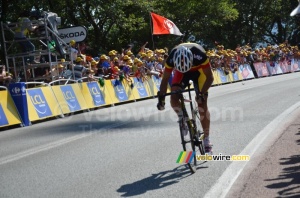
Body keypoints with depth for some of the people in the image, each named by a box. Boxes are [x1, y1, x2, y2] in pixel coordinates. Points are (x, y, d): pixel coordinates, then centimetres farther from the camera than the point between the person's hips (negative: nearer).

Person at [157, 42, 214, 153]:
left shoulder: (199, 55, -40)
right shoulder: (171, 58, -34)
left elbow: (210, 77, -29)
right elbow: (165, 79, -20)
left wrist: (202, 93, -40)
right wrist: (161, 97, -30)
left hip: (199, 70, -2)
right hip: (180, 72, 2)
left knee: (202, 104, -10)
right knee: (174, 99, -22)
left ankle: (206, 139, 1)